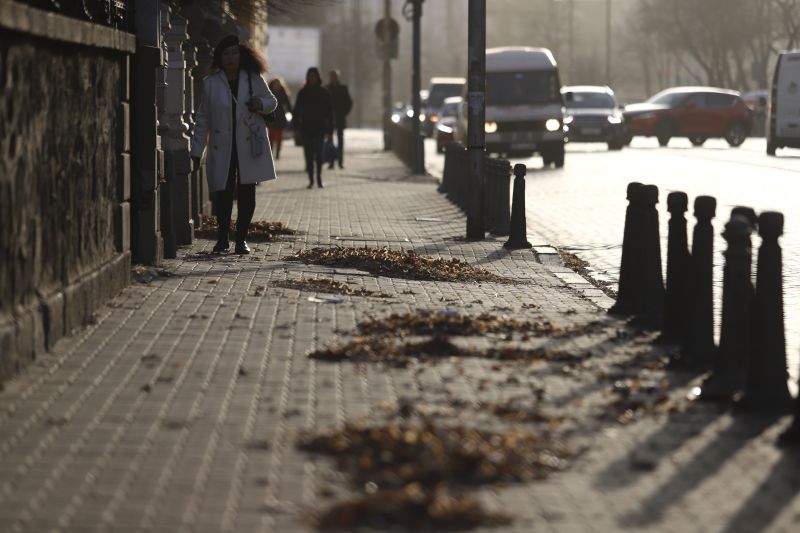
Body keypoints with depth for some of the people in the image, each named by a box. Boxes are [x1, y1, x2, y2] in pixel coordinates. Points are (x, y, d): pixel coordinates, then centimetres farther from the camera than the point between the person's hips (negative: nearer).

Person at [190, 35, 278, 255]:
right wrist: (197, 151, 5)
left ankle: (242, 239, 12)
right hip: (222, 147, -1)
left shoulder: (253, 79, 3)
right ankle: (222, 238, 13)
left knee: (247, 192, 0)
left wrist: (261, 104, -9)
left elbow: (272, 101, 16)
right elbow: (203, 119, 6)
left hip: (249, 145, 1)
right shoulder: (210, 83, 2)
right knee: (223, 193, -3)